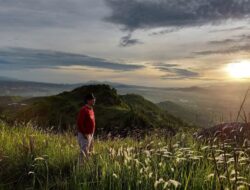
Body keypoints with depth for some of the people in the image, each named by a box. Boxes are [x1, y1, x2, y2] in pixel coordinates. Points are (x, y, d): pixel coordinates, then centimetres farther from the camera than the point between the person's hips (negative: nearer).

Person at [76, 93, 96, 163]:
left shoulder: (91, 109, 10)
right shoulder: (84, 110, -19)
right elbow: (79, 123, -22)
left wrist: (92, 133, 15)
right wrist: (84, 134, -20)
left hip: (90, 134, 10)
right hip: (84, 135, -9)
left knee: (89, 151, 17)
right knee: (84, 152, -4)